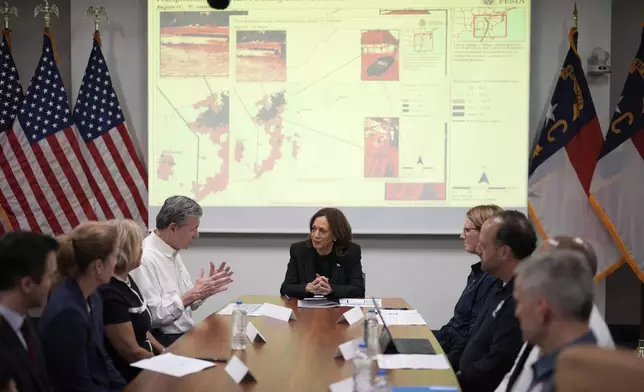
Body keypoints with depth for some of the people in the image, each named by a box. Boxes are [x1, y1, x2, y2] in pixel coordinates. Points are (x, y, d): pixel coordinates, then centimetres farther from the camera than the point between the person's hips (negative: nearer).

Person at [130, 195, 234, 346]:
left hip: (187, 334, 8)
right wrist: (193, 294, -20)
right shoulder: (145, 258, -18)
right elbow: (152, 316, -22)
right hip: (164, 342, -8)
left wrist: (204, 290, -2)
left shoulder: (173, 252, 10)